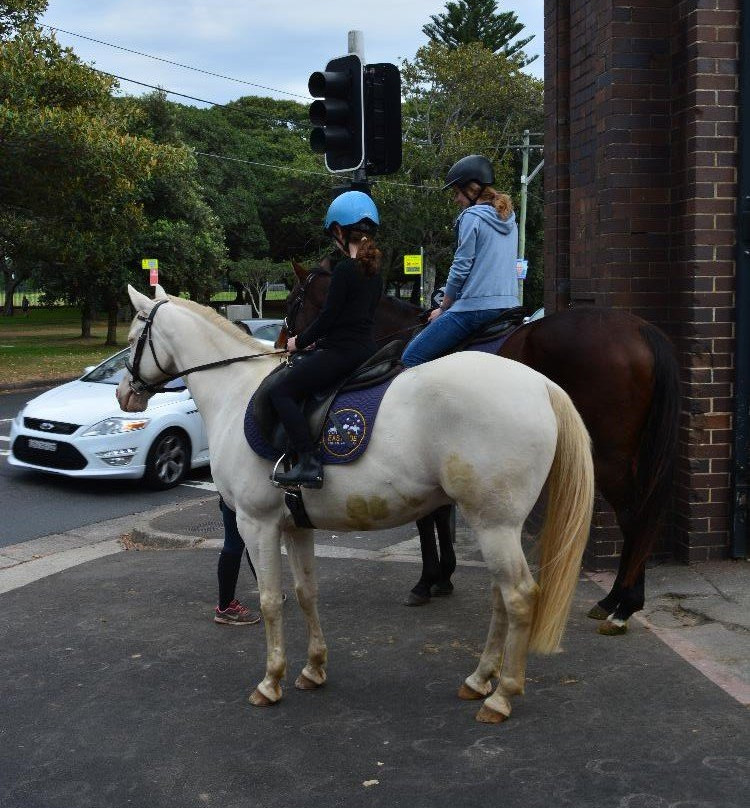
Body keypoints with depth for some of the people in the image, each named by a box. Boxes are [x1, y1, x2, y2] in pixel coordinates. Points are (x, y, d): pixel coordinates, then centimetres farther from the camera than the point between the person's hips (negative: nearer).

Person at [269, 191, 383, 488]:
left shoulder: (344, 269, -14)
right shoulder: (374, 271, 13)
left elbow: (329, 316, -14)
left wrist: (300, 341, 3)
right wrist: (315, 341, 20)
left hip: (342, 352, -10)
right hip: (366, 348, 10)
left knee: (280, 391, -8)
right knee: (297, 362, 28)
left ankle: (309, 463, -19)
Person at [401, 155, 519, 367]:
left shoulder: (471, 216, -6)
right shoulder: (509, 220, 18)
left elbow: (460, 268, -9)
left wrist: (443, 309, 3)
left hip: (475, 307, -9)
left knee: (411, 358, -7)